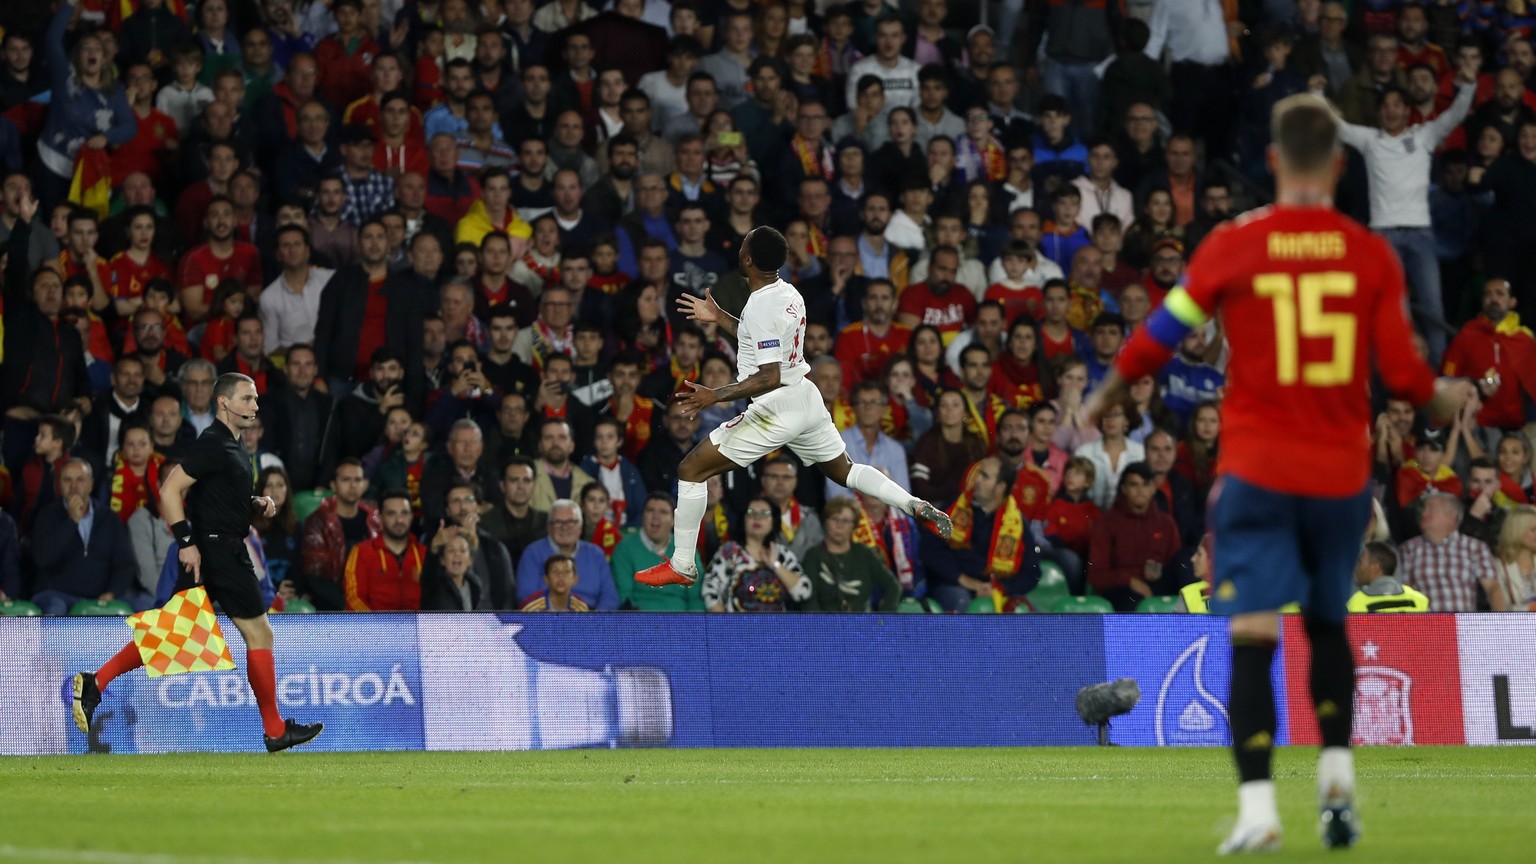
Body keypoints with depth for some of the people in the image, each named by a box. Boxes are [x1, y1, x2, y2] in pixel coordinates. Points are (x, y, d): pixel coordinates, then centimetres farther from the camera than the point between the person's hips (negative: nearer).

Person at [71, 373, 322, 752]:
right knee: (259, 633, -2)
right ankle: (275, 731, 5)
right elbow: (170, 490, -20)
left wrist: (255, 503, 12)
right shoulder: (213, 444, -15)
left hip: (218, 548, 10)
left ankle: (95, 682, 5)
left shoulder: (232, 446, 16)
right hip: (218, 548, -10)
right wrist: (186, 541, -23)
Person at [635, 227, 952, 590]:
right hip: (807, 398, 9)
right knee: (845, 470, 28)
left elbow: (769, 377, -25)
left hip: (778, 407, -9)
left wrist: (716, 396, -28)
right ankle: (919, 508, 14)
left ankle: (681, 567, 0)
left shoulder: (761, 307, -21)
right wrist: (719, 318, 25)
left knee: (691, 469, -2)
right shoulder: (789, 294, 6)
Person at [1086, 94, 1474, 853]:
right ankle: (1337, 779, 13)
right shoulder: (1372, 256, -2)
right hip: (1341, 473, 2)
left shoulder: (1232, 247, -5)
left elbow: (1157, 339, 2)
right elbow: (1404, 374, -1)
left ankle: (1257, 806, -17)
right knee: (1328, 625, 23)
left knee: (1252, 639, -5)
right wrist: (1447, 398, 21)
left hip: (1258, 471, -2)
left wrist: (1100, 403, 20)